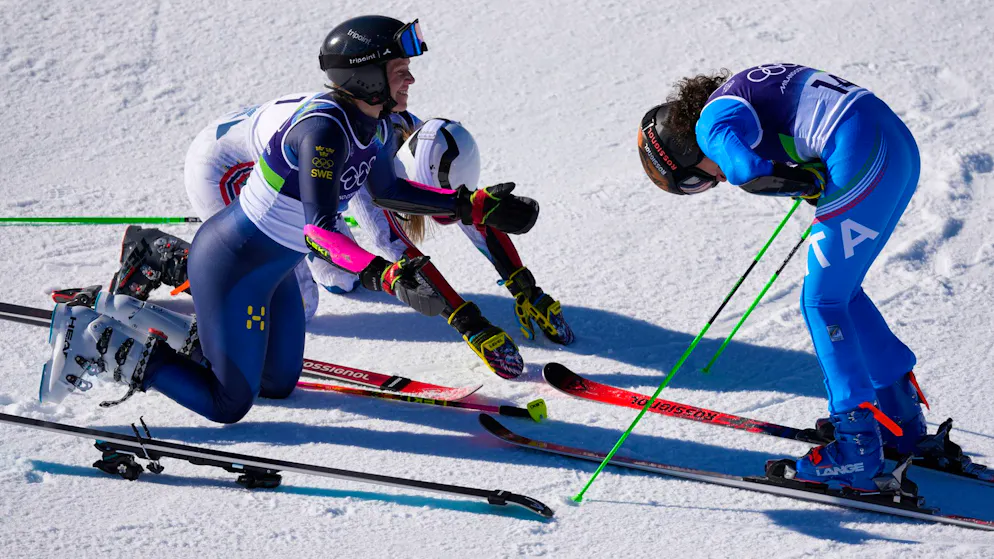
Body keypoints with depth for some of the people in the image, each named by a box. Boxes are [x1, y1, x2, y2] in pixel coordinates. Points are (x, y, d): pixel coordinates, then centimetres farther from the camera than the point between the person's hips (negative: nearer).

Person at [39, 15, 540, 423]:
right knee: (228, 405, 0)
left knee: (280, 383, 21)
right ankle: (98, 344, 7)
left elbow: (386, 189, 13)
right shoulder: (323, 129, -32)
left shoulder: (375, 123, -4)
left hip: (273, 267, 9)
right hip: (231, 267, -9)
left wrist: (475, 207, 9)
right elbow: (319, 231, -38)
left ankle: (145, 323, 25)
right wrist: (385, 276, -49)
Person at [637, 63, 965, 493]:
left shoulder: (713, 121, -4)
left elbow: (747, 170, -24)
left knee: (822, 303, -1)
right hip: (900, 145, 10)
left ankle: (856, 453, -1)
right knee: (841, 292, 20)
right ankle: (902, 417, 31)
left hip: (862, 155, -10)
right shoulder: (745, 94, 25)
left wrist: (809, 184, -9)